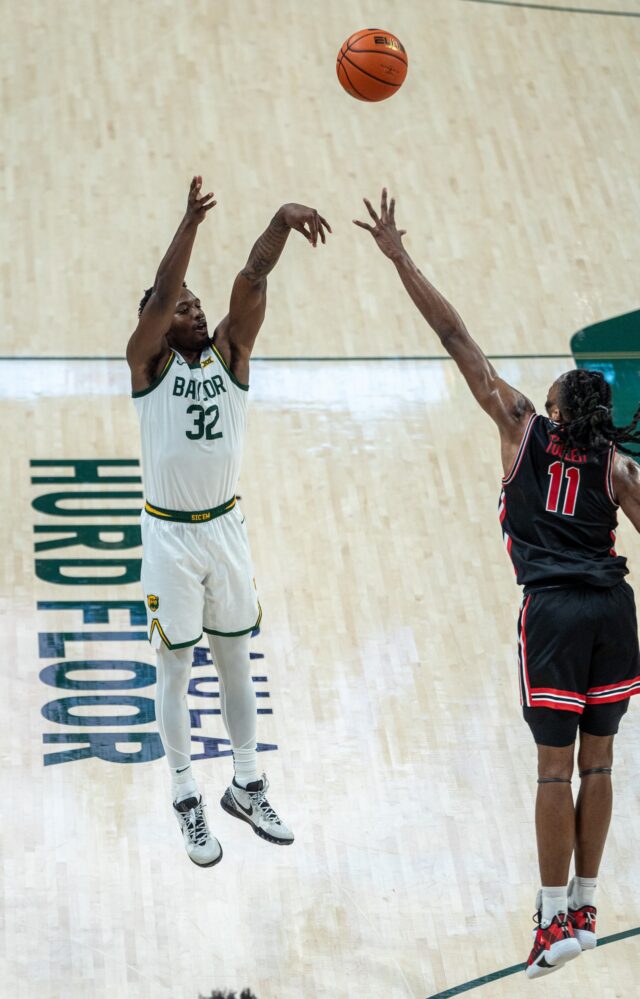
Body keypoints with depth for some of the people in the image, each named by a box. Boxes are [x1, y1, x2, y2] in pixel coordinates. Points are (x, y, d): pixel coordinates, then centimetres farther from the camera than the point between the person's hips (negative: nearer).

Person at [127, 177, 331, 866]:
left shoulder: (229, 353, 0)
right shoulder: (147, 363, -9)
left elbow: (252, 280, -14)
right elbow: (160, 294, -26)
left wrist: (280, 223, -30)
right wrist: (189, 225, -41)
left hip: (225, 527, 4)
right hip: (169, 533, -4)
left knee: (235, 661, 15)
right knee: (175, 669, 5)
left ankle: (245, 787, 29)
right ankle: (187, 801, 16)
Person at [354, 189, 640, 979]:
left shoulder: (523, 428, 4)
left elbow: (454, 336, 4)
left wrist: (399, 256, 6)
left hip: (554, 609, -3)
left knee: (555, 766, -2)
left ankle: (557, 917, -1)